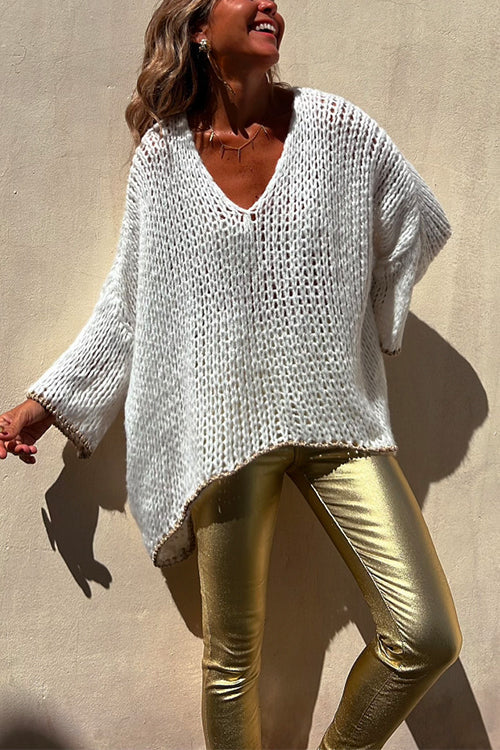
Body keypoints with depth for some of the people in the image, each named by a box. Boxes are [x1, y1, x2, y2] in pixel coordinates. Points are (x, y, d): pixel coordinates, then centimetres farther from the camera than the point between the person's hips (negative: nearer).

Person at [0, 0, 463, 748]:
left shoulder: (335, 126, 1)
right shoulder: (163, 154, 1)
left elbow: (421, 225, 13)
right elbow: (129, 301, 7)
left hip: (339, 418, 2)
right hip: (227, 427, -1)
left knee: (429, 636, -1)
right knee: (232, 660, 9)